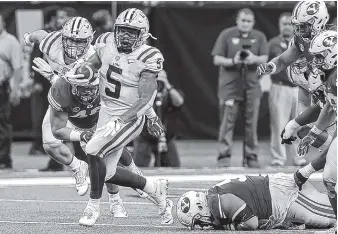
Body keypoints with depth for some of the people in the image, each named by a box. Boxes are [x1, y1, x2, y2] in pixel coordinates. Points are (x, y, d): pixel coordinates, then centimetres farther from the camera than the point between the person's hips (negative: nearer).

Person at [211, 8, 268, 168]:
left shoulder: (259, 37, 10)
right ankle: (224, 156, -4)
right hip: (230, 85, -2)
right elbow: (216, 59, 0)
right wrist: (233, 61, -18)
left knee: (251, 122, 4)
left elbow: (265, 58, 2)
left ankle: (251, 157, 10)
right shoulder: (226, 35, 2)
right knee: (227, 121, -6)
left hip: (252, 85, 2)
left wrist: (254, 59, -19)